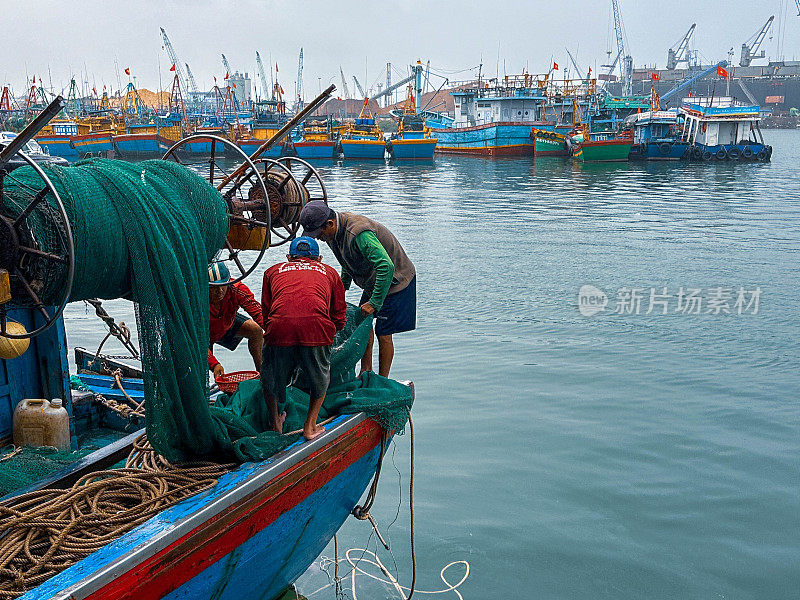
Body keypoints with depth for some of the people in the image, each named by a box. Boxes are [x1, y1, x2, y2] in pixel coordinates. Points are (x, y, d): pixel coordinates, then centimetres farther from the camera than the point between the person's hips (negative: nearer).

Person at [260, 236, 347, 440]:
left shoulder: (273, 270, 33)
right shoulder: (329, 272, 32)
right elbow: (339, 319, 28)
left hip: (279, 326, 1)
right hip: (317, 326, 0)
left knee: (270, 377, 26)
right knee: (320, 379, 25)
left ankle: (275, 422, 37)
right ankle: (310, 427, 27)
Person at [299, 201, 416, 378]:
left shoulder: (359, 233, -34)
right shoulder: (335, 232, -4)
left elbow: (386, 267, -39)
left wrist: (375, 303, -34)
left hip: (394, 281, -9)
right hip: (372, 281, 9)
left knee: (383, 334, -6)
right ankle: (366, 373, 24)